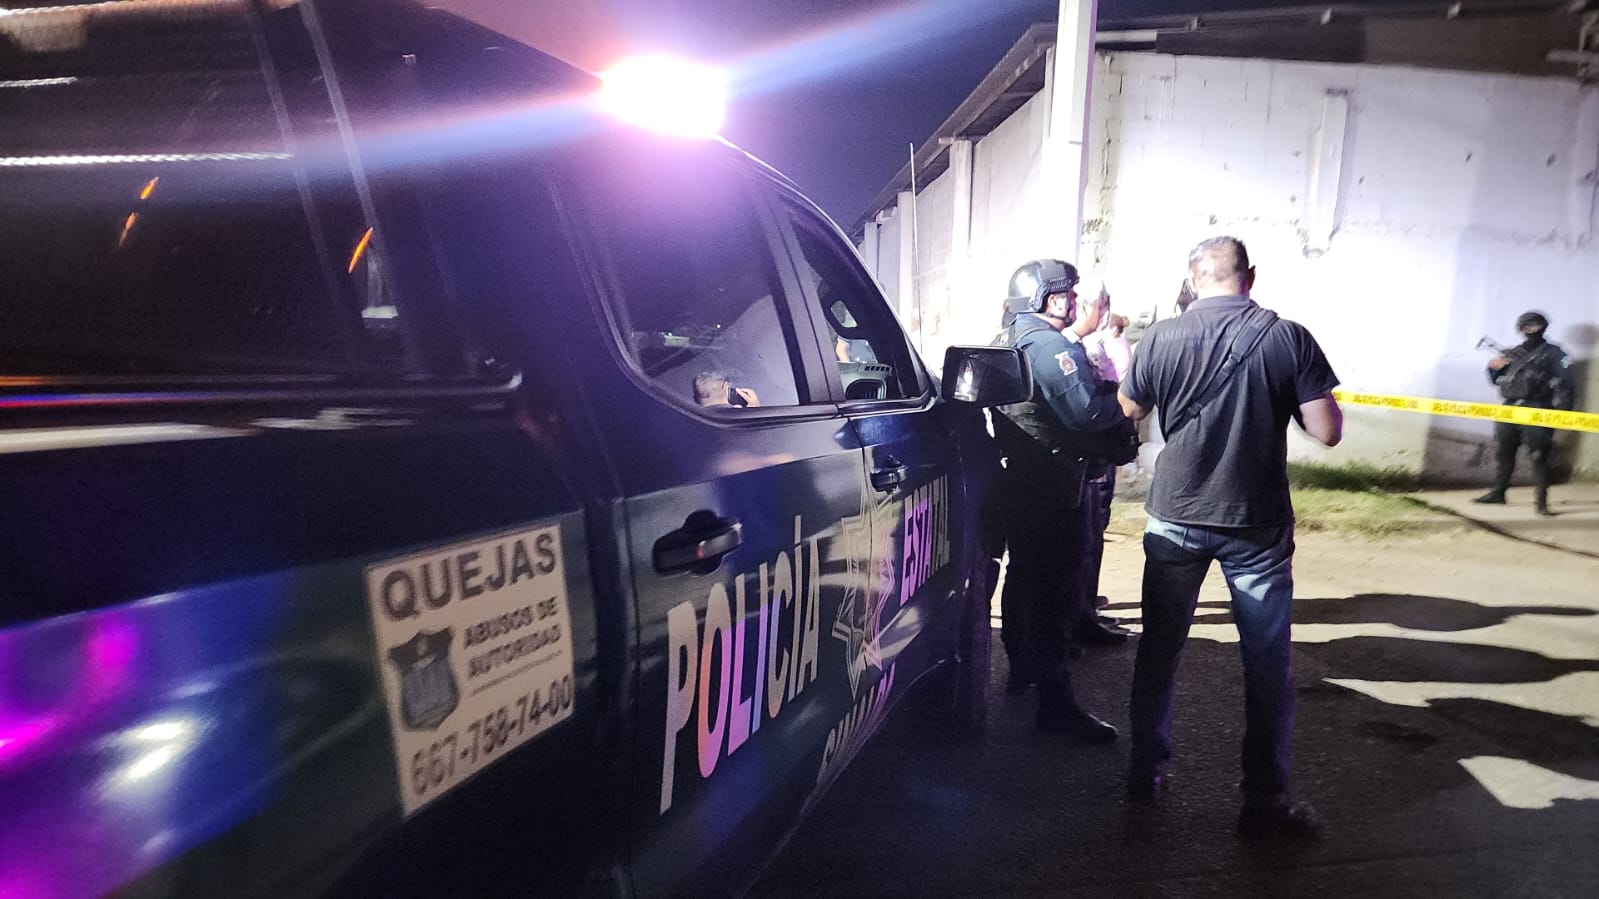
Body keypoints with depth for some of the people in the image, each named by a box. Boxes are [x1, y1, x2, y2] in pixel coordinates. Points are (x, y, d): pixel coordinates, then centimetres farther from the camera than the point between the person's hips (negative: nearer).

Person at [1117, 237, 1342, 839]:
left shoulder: (1163, 337, -6)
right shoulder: (1289, 338, -8)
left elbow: (1128, 412, 7)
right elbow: (1327, 432, -9)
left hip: (1176, 518, 1)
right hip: (1257, 526, -1)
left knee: (1159, 648, 15)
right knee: (1267, 663, 10)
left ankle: (1146, 772, 25)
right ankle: (1266, 801, 16)